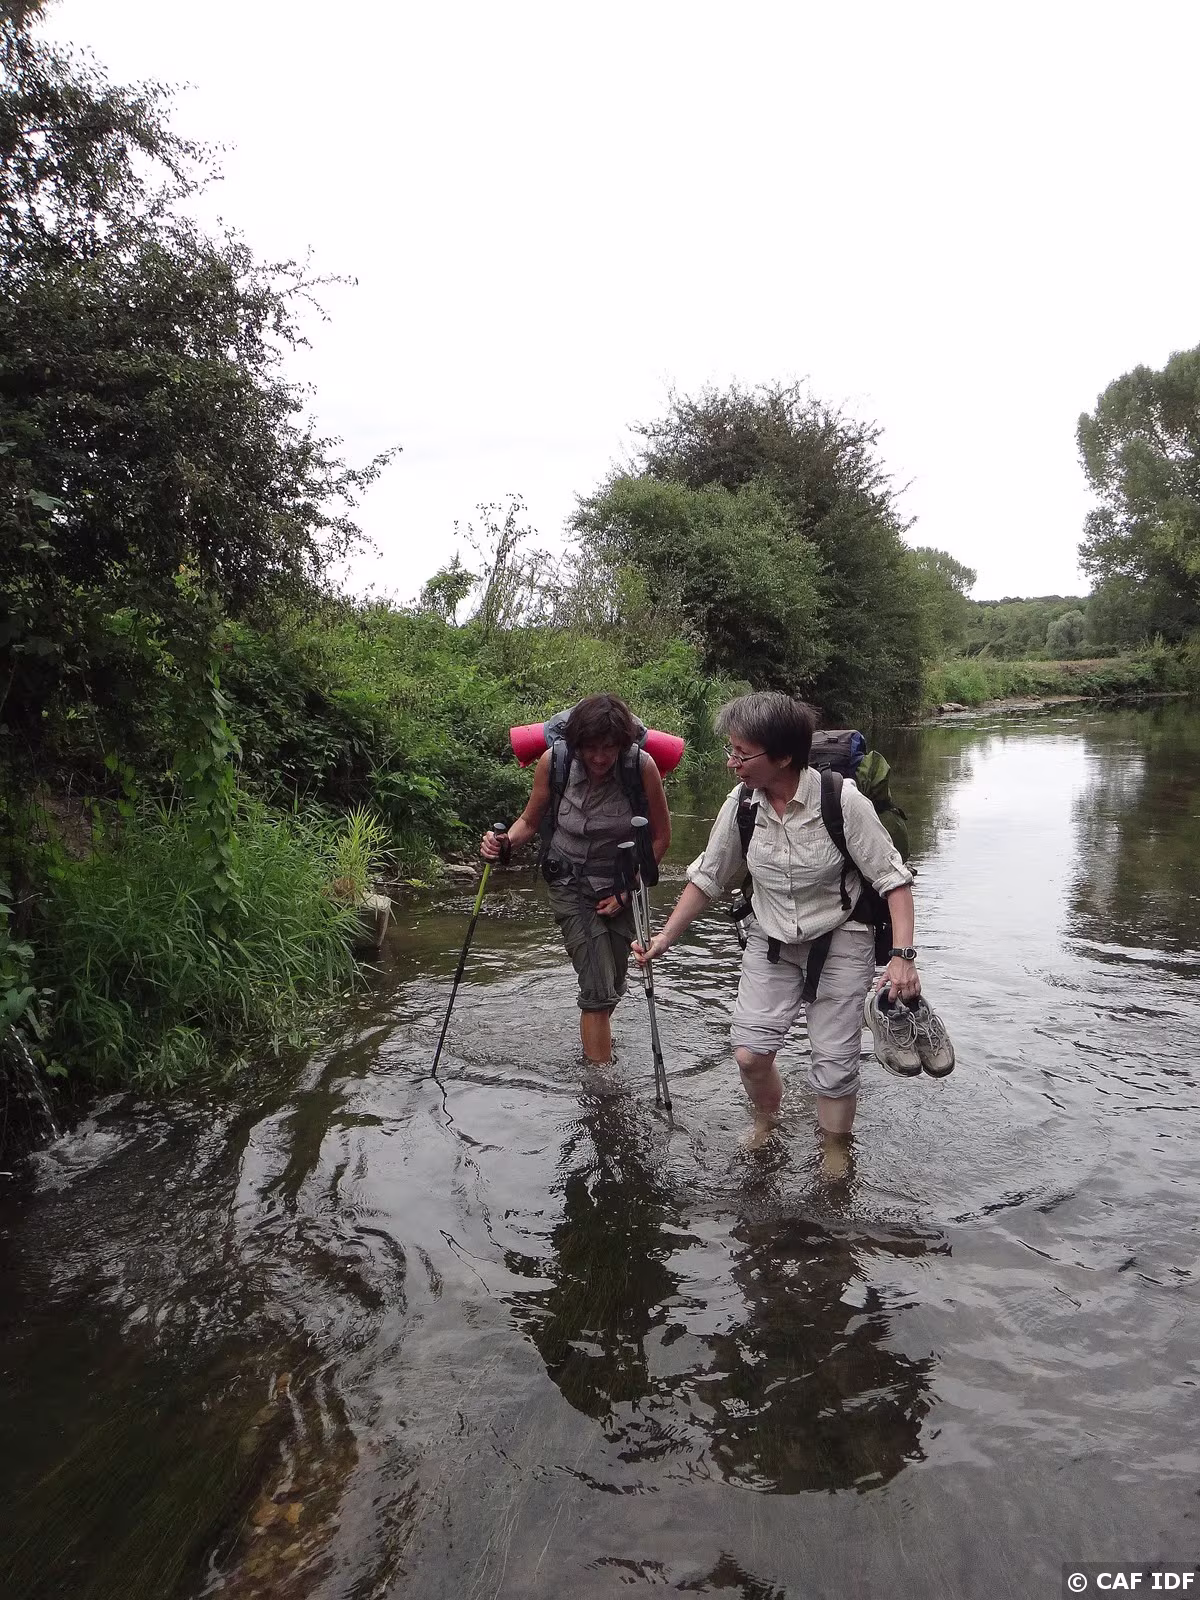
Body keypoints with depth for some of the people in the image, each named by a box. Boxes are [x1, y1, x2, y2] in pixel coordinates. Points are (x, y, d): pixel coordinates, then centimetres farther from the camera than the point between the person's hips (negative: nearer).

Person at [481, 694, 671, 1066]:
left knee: (612, 986, 13)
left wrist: (627, 892, -11)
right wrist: (504, 842, -22)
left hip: (622, 885, 1)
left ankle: (595, 1048, 43)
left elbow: (661, 837, -8)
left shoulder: (642, 766, -21)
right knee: (598, 991, -11)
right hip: (571, 885, -1)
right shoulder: (553, 762, -20)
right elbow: (530, 821, -2)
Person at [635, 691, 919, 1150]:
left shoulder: (842, 801, -23)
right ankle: (766, 1120, 32)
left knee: (834, 1064, 0)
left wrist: (902, 956, -25)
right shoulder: (741, 804, -11)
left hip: (839, 943, -3)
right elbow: (707, 878, 2)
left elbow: (893, 879, -17)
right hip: (771, 942, 3)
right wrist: (665, 937, -1)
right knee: (749, 1053, -3)